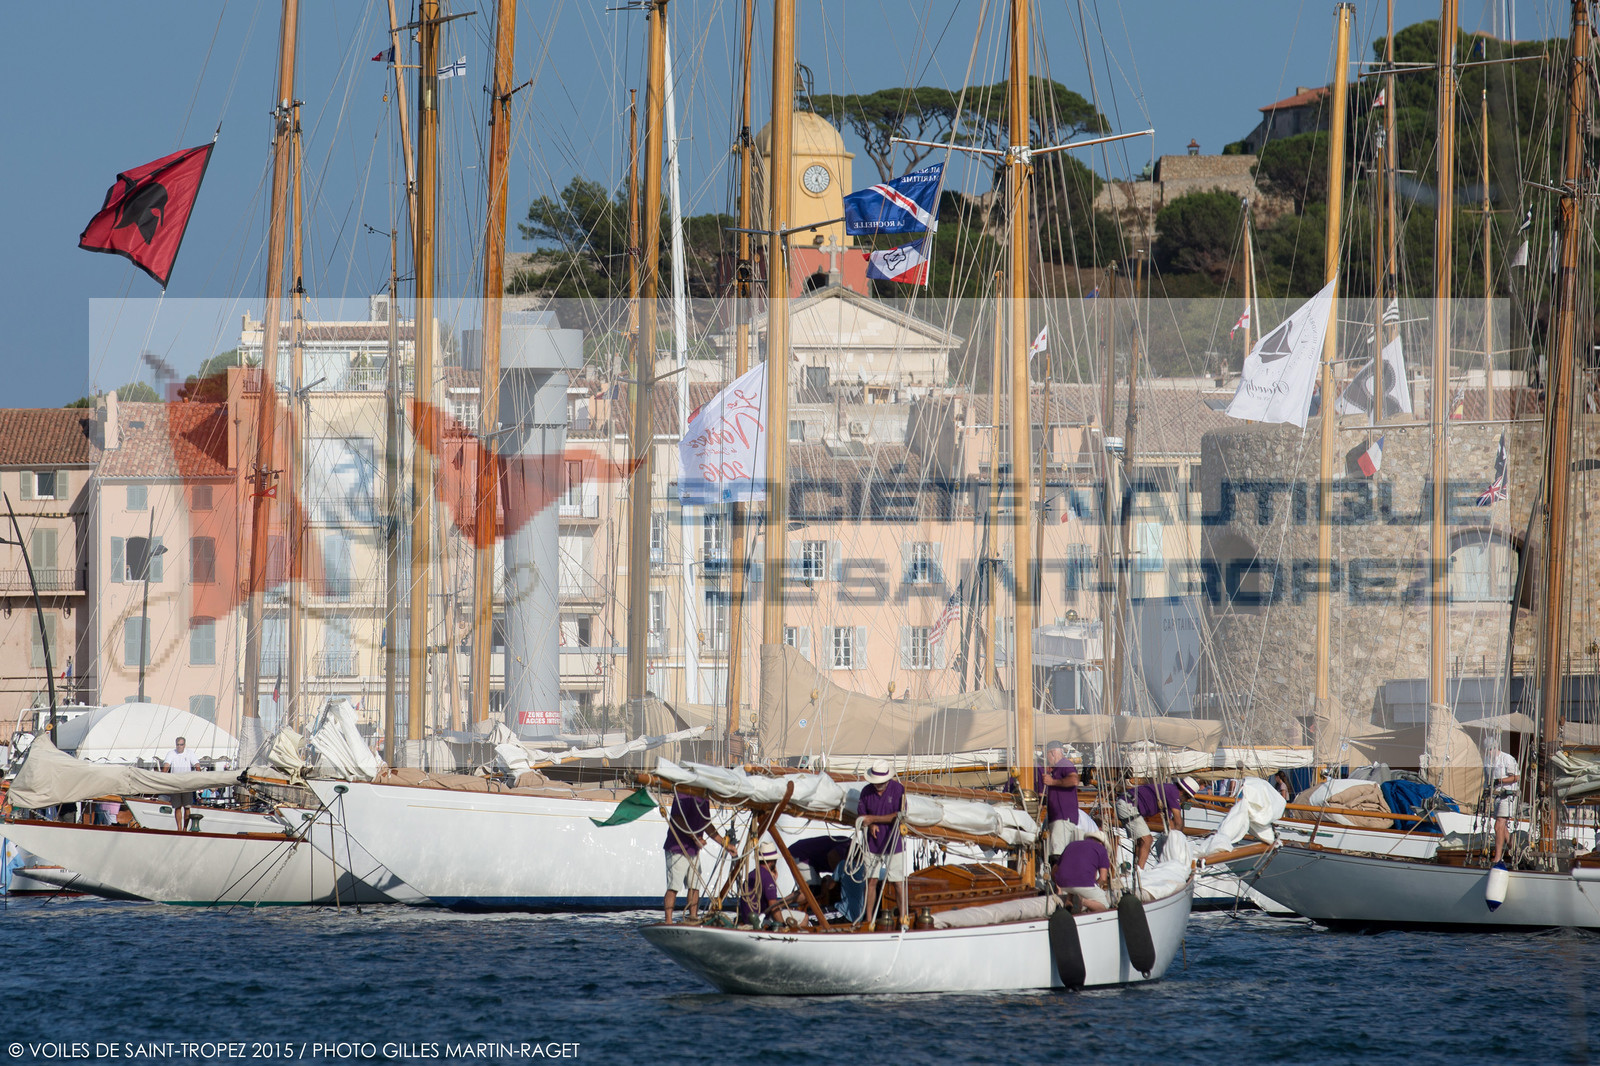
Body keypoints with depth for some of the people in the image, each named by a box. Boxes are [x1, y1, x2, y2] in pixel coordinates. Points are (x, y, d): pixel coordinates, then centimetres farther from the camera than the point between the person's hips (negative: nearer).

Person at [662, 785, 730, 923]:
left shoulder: (704, 799, 15)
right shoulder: (684, 794, -12)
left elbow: (707, 824, 21)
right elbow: (679, 820, -19)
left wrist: (724, 843, 17)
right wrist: (695, 838, -18)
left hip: (694, 850, 8)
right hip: (677, 849, -8)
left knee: (695, 886, 7)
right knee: (673, 887, -9)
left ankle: (693, 918, 11)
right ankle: (668, 922, -9)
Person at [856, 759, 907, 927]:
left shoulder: (898, 789, -8)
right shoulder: (867, 792, 2)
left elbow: (898, 816, -14)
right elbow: (860, 817, 10)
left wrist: (873, 819, -15)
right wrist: (871, 825, -12)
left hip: (894, 843, -3)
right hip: (873, 844, 3)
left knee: (898, 882, -2)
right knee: (871, 881, 3)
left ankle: (903, 917, 6)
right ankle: (868, 919, 9)